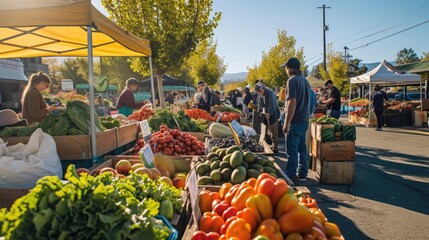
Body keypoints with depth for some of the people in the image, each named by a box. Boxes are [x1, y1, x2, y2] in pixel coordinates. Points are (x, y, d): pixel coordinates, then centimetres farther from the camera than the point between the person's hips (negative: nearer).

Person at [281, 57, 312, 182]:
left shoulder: (292, 81, -14)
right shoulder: (305, 81, 14)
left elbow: (292, 103, -21)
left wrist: (286, 123, -19)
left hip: (295, 121, -9)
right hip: (305, 120, 9)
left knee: (292, 151, -2)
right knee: (302, 148, 14)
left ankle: (290, 176, 5)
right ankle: (302, 174, 20)